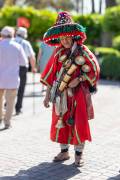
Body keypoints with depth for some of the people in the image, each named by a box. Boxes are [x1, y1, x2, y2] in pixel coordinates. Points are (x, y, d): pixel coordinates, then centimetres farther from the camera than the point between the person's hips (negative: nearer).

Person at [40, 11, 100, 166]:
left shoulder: (82, 51, -6)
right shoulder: (58, 53, 4)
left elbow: (94, 70, -5)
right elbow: (50, 74, 7)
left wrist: (78, 79, -15)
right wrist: (47, 95, 7)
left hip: (78, 93, -4)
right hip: (61, 94, 4)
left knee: (79, 123, -2)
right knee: (61, 122, 8)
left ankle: (79, 154, 9)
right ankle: (64, 152, 22)